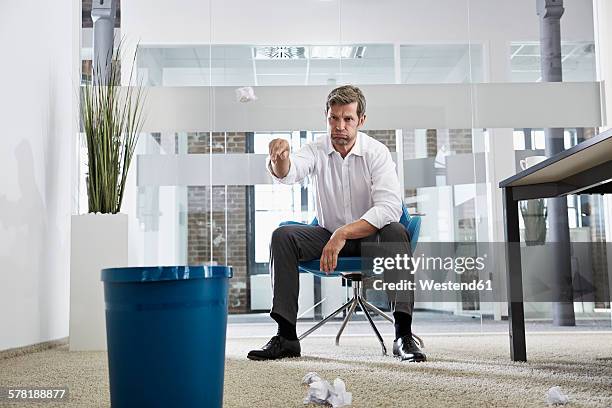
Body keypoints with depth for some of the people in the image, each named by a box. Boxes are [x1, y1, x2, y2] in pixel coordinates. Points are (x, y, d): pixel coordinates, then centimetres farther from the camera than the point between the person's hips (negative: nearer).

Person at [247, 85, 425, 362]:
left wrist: (343, 234, -36)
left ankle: (403, 335, -33)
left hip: (370, 236, -2)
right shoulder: (317, 150, -7)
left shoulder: (376, 152, -12)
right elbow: (288, 173, -29)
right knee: (282, 237, -22)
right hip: (328, 234, 2)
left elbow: (389, 207, -26)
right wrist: (280, 158, -54)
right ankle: (286, 336, -22)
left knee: (396, 233, -34)